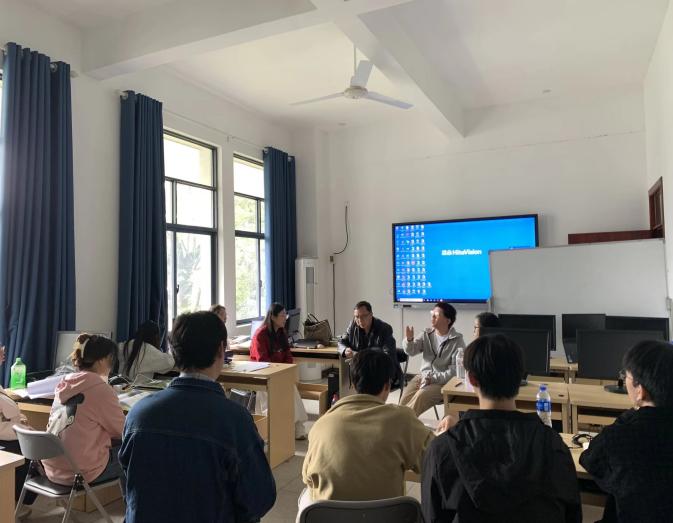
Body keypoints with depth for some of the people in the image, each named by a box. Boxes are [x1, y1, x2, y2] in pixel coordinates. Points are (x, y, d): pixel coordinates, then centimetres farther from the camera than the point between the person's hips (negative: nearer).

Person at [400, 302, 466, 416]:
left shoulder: (457, 340, -7)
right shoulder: (427, 334, 8)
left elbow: (455, 369, -10)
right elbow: (411, 351, 0)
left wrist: (434, 379, -19)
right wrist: (409, 340, -23)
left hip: (444, 381, -4)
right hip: (423, 376, 4)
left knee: (421, 396, -29)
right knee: (405, 398, -21)